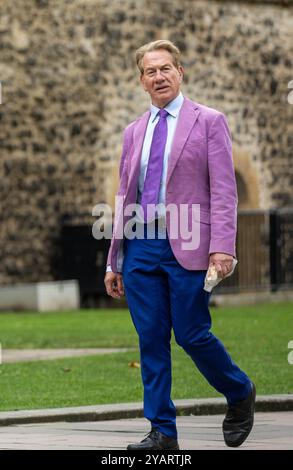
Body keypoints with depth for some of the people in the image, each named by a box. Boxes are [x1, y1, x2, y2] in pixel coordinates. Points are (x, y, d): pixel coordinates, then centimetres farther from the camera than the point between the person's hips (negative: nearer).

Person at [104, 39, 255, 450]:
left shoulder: (209, 121, 1)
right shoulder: (134, 132, 16)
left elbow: (223, 190, -5)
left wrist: (222, 247, -17)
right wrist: (114, 262, 15)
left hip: (187, 247, -5)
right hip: (141, 246, 5)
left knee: (192, 335, -6)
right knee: (151, 340, 2)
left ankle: (240, 394, 20)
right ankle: (162, 431, 7)